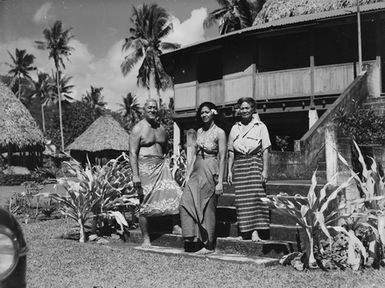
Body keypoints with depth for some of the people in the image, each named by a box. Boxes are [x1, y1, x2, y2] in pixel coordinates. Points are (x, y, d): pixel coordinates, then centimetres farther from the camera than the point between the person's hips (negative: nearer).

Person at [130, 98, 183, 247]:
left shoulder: (161, 128, 13)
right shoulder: (138, 129, -4)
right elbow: (133, 153, -10)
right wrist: (135, 175, -18)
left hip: (161, 167, 5)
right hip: (144, 168, -5)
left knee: (176, 194, -11)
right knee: (145, 203, 0)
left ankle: (176, 226, 2)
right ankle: (146, 238, 9)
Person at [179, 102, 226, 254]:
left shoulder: (219, 133, -6)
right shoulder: (199, 131, 13)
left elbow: (222, 158, -9)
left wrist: (220, 182, -14)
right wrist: (188, 174, 11)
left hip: (210, 172, -6)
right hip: (196, 172, 6)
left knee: (207, 208, 0)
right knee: (187, 202, -8)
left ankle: (208, 245, 10)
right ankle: (194, 237, 0)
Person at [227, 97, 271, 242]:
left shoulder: (260, 126, 3)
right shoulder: (235, 128, 13)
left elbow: (265, 150, -1)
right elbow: (231, 152, 13)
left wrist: (265, 170, -8)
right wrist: (229, 170, 6)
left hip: (255, 164, -3)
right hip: (239, 166, 3)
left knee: (255, 196, -12)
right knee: (242, 199, -1)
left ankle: (255, 231, -14)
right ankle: (246, 231, 3)